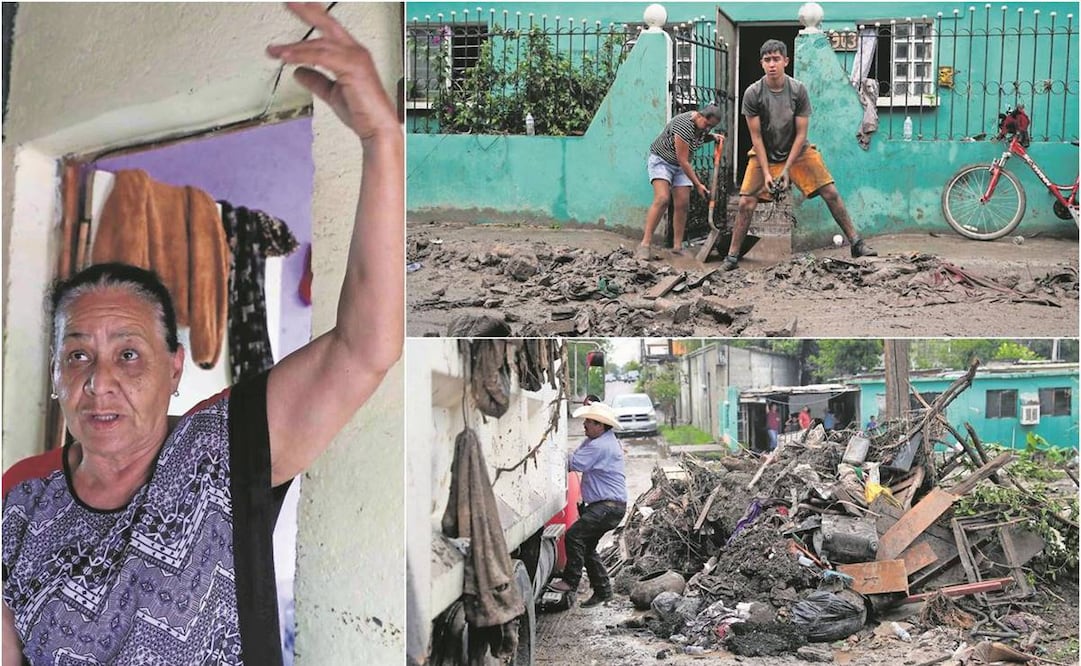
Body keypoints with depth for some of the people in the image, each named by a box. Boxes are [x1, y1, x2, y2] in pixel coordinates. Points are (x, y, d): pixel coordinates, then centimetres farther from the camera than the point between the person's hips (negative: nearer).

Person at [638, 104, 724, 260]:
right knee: (662, 199, -24)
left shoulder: (702, 125, -4)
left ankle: (677, 247, -1)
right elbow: (683, 161, -29)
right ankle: (644, 244, -28)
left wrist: (712, 137, -1)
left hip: (680, 166, 8)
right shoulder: (684, 125, -29)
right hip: (661, 160, -8)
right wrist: (698, 184, -26)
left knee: (682, 204, -4)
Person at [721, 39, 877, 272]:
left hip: (797, 151, 1)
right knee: (746, 203, -10)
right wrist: (766, 172, -17)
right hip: (764, 154, -1)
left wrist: (786, 169, -17)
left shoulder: (798, 90, -16)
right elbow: (756, 137, -13)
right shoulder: (752, 93, -17)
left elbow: (801, 134, -12)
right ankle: (732, 256, 1)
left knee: (831, 193, -6)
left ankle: (856, 243, 4)